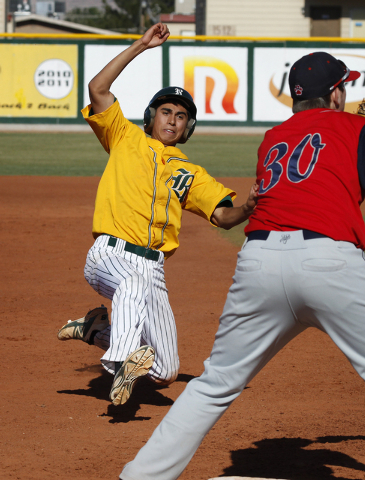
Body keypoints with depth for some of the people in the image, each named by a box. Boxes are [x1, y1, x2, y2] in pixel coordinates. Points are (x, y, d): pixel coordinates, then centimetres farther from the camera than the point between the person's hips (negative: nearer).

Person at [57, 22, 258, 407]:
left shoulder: (190, 174, 21)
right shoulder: (126, 139, 13)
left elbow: (223, 216, 9)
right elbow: (98, 89, 0)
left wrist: (248, 208, -14)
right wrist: (140, 47, -1)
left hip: (153, 268, 5)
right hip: (110, 256, -5)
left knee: (165, 373, 2)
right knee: (136, 282, -41)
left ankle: (99, 328, 22)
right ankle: (123, 361, -50)